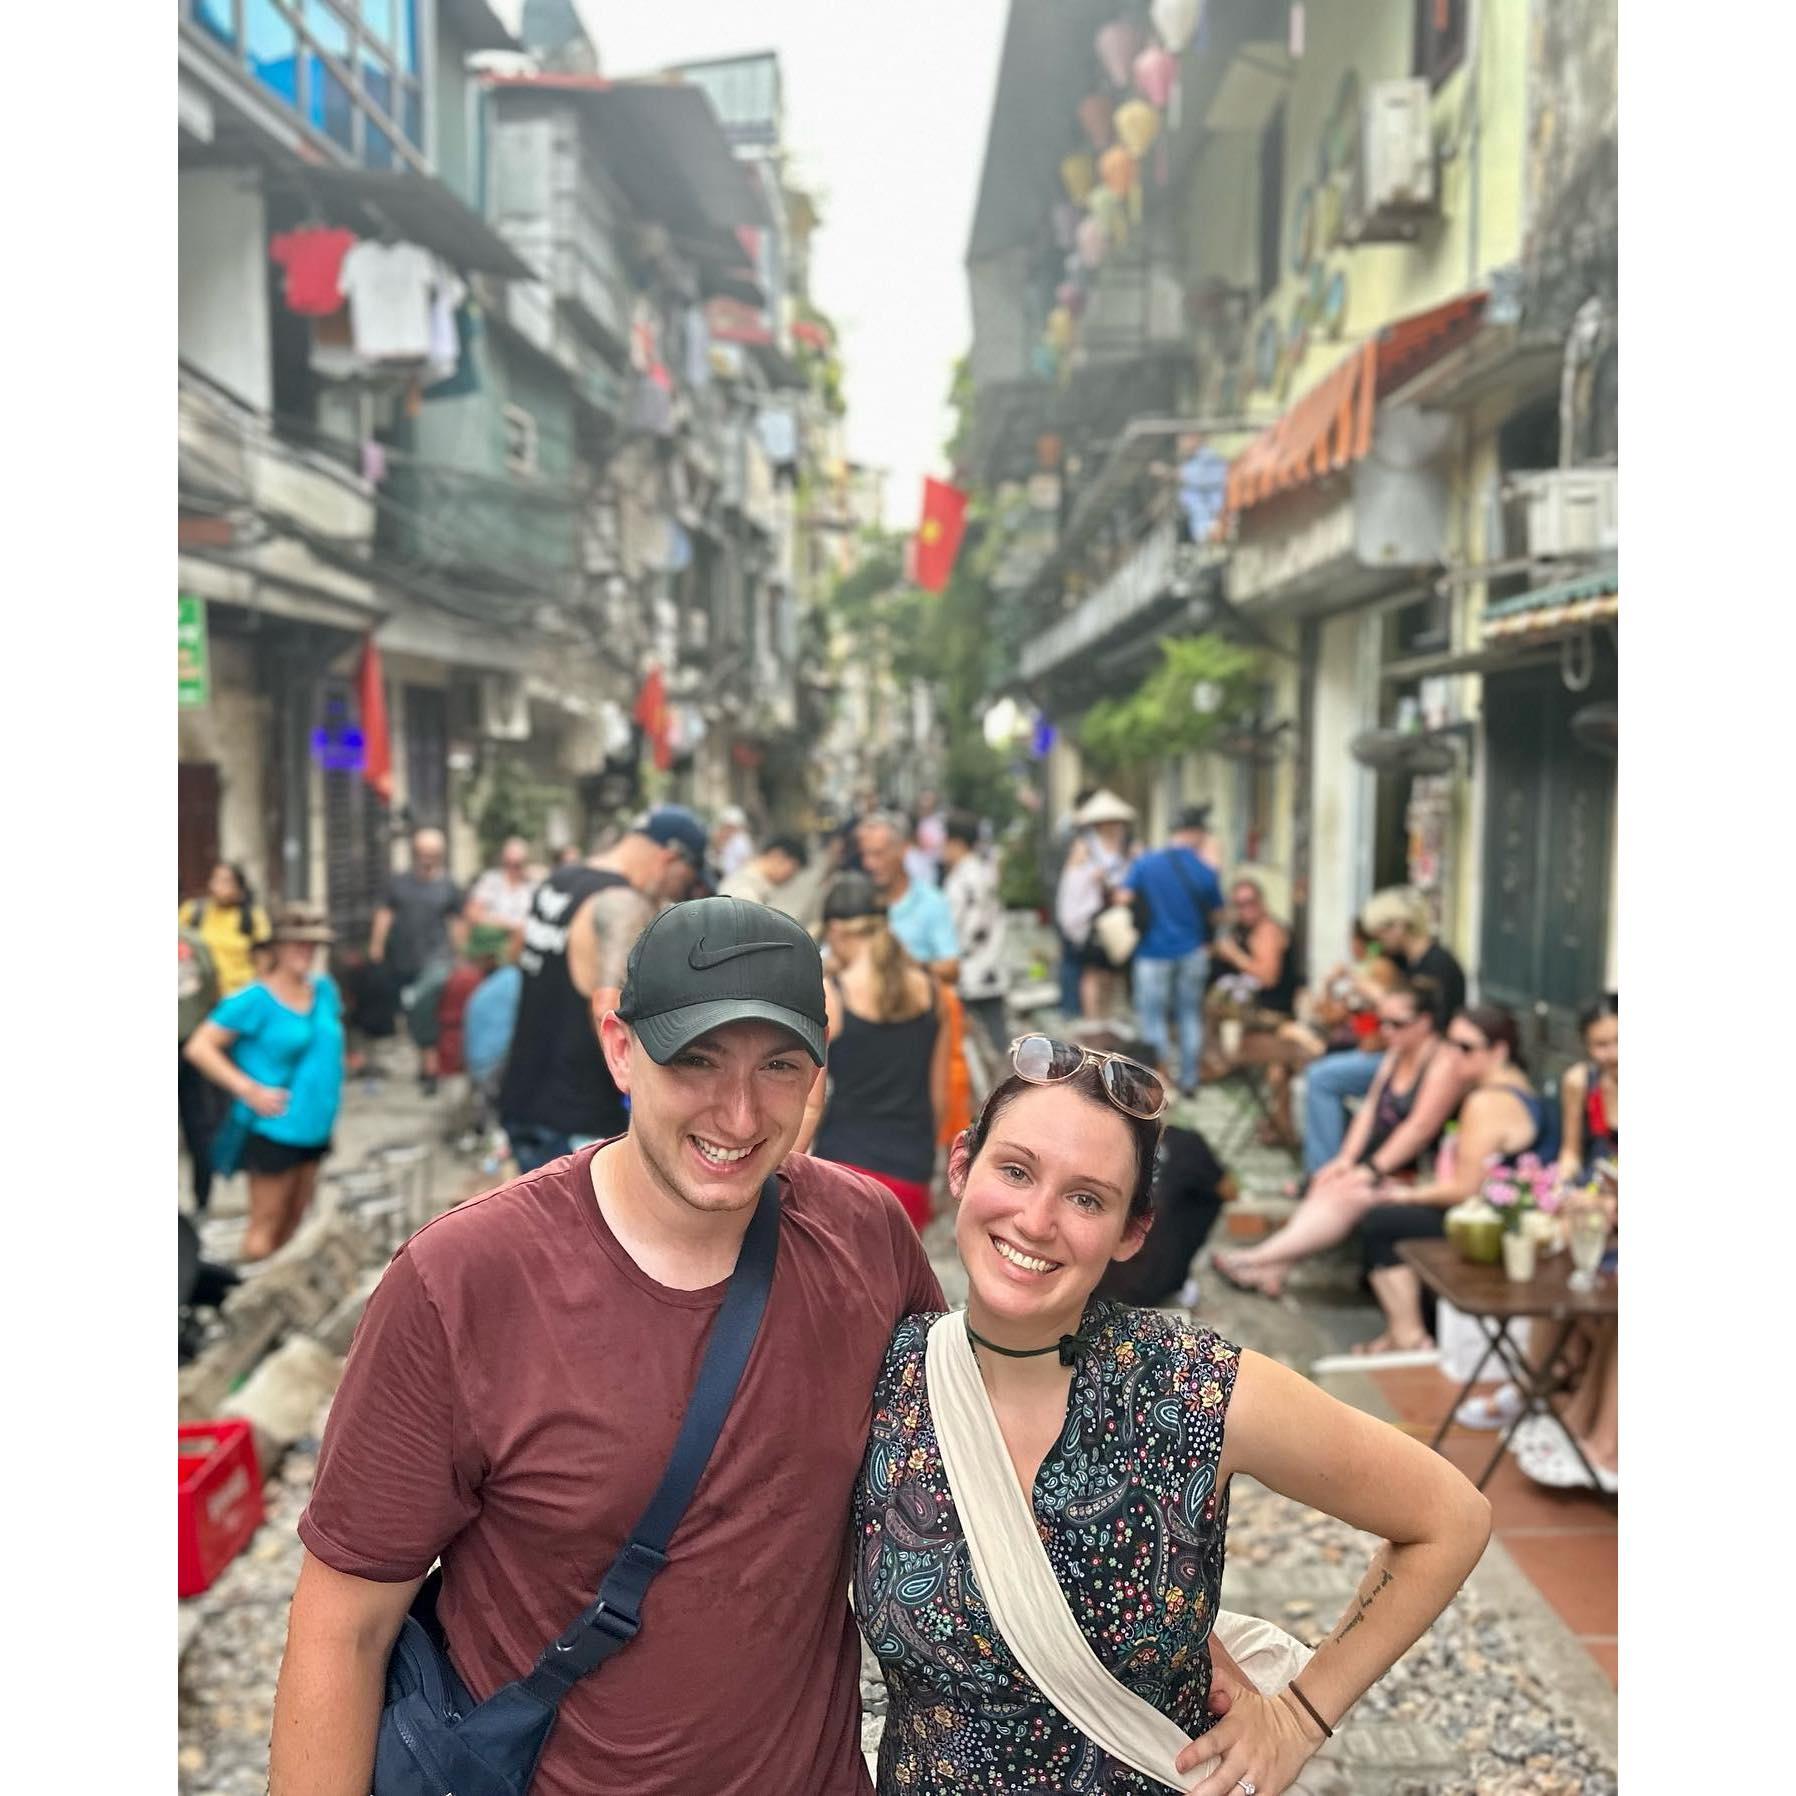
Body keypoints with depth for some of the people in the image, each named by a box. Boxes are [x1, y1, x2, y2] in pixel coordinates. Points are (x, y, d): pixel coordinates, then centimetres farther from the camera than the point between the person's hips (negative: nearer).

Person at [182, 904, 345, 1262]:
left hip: (315, 1126, 7)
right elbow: (199, 1047, -14)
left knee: (292, 1225, 18)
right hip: (273, 1128, -7)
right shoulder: (254, 1000, -13)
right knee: (266, 1224, 1)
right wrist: (250, 1090, -17)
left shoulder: (323, 988, 6)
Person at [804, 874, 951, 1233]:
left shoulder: (825, 996, -8)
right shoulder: (930, 991, 4)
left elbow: (810, 1103, -8)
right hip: (912, 1173, 4)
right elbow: (939, 1093, 10)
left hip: (847, 1164, -4)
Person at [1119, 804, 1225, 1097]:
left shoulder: (1144, 863, -9)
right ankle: (1189, 1080, 19)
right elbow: (1216, 915, 2)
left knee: (1151, 1013, 9)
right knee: (1190, 1015, 14)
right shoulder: (1206, 871, -6)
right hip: (1192, 952, 2)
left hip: (1154, 951, -1)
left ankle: (1159, 1053, -18)